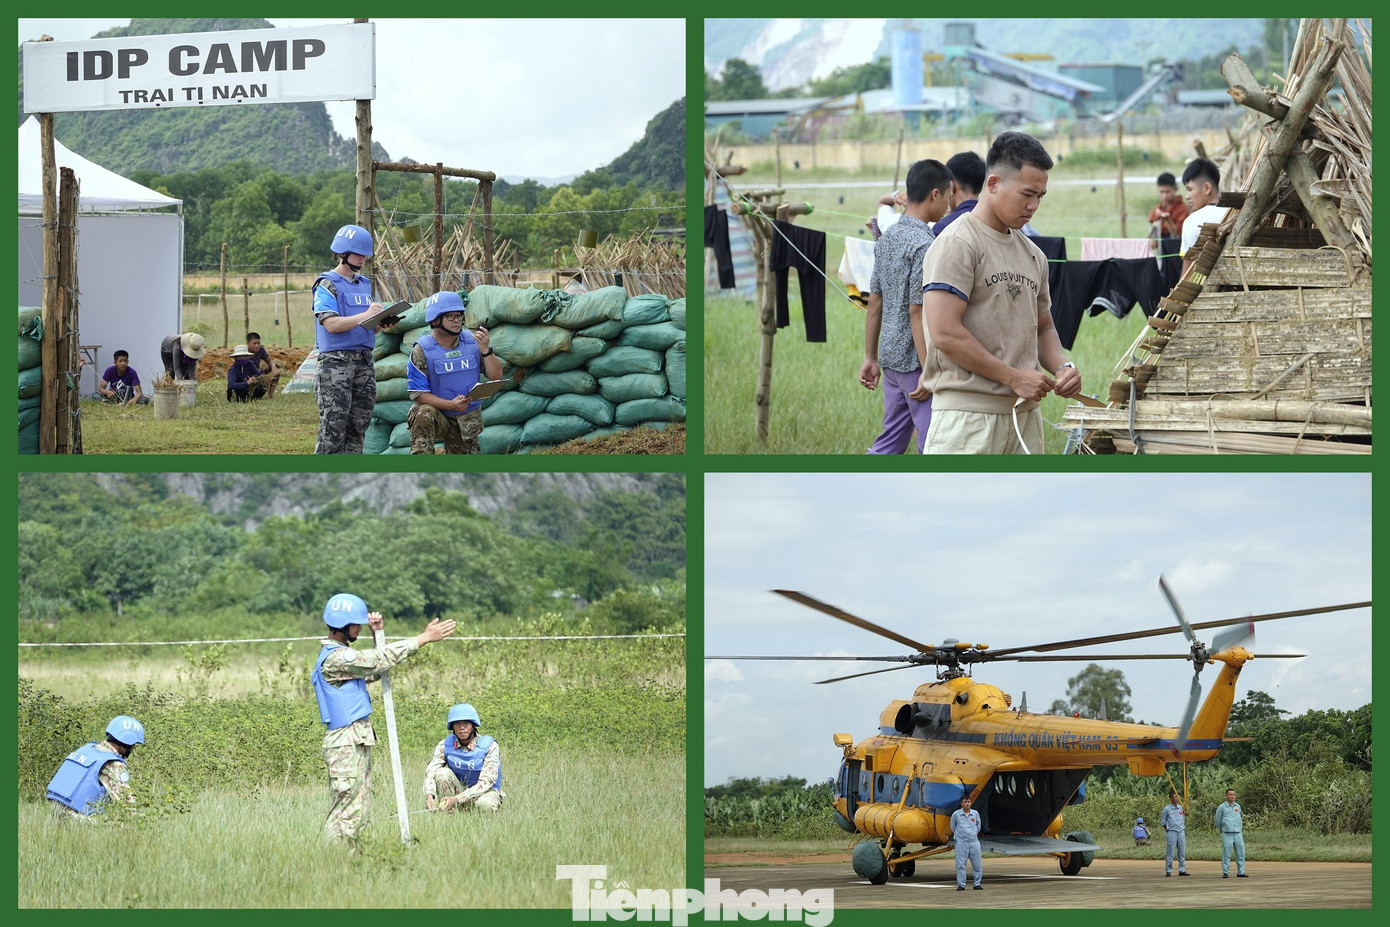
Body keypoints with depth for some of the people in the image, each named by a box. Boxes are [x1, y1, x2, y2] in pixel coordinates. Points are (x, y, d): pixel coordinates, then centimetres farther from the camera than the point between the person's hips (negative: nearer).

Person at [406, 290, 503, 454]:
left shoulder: (472, 341, -4)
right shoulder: (422, 350, -14)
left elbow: (496, 376, -6)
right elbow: (417, 393, -17)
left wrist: (485, 350, -24)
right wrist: (451, 405, -31)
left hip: (467, 421, 4)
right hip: (437, 413, -4)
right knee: (424, 414, -37)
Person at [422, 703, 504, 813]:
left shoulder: (489, 746, -17)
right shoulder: (445, 745, -6)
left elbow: (485, 782, -23)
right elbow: (431, 771, -15)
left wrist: (457, 799, -34)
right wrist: (429, 796, -38)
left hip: (485, 792, -3)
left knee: (485, 804, -38)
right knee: (442, 773, -25)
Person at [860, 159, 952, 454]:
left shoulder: (886, 238, 9)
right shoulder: (924, 245, -17)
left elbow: (875, 304, 13)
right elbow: (918, 312, -20)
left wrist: (871, 358, 17)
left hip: (891, 358, 9)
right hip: (915, 362, -9)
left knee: (890, 443, 15)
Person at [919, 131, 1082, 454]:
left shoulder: (1032, 254, 17)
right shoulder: (957, 243, -8)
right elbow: (944, 333, -17)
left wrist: (1062, 366, 4)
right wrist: (1014, 377, -15)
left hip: (1025, 415, 8)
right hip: (967, 414, -8)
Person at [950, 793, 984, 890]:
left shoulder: (975, 814, 7)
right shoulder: (956, 814, 0)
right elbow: (953, 827, 14)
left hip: (974, 842, 2)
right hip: (961, 842, -2)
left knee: (977, 864, 3)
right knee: (961, 865, -4)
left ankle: (977, 884, 12)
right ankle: (961, 885, 1)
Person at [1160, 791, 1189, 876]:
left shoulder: (1181, 808, 11)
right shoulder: (1167, 809, -2)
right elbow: (1162, 821, 4)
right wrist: (1167, 829, 0)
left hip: (1181, 831, 5)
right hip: (1172, 832, -5)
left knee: (1182, 852, 5)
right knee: (1170, 852, -4)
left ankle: (1182, 870, 10)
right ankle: (1168, 871, 1)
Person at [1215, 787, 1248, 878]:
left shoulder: (1238, 806, 14)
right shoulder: (1222, 807, 1)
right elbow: (1218, 821, 9)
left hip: (1238, 833, 4)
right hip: (1227, 835, -4)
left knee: (1241, 853, 2)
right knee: (1226, 854, -6)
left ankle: (1240, 872, 7)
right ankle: (1225, 873, -2)